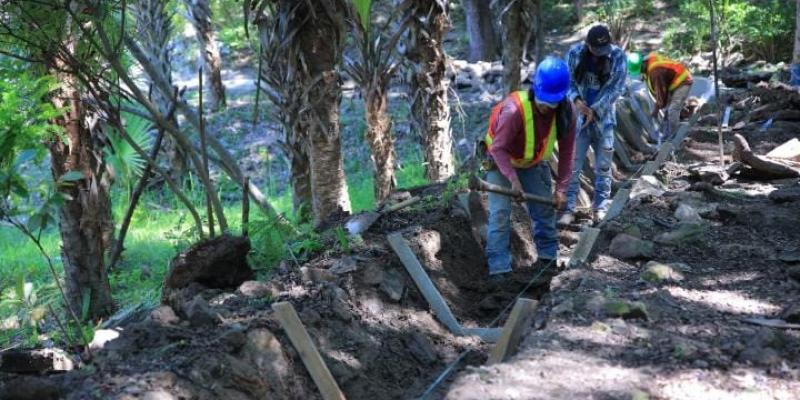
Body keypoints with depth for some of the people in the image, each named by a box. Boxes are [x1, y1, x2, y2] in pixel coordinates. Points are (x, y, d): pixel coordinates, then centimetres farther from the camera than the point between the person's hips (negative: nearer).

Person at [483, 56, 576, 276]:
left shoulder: (566, 112, -19)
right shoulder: (514, 109, -36)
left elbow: (566, 153, -11)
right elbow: (499, 148, -30)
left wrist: (561, 188, -12)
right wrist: (513, 180, -36)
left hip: (533, 163, 5)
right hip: (501, 161, -4)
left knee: (545, 209, 5)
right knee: (500, 212, -12)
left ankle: (547, 257, 23)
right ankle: (499, 268, -9)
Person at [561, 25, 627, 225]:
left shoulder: (618, 56, -10)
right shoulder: (575, 53, -7)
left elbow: (616, 88, -11)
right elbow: (567, 80, 0)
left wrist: (595, 110, -18)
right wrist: (576, 99, -19)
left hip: (604, 117, 0)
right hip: (578, 116, 0)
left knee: (603, 166, 8)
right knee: (572, 164, -1)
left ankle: (600, 208, 20)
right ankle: (569, 209, 5)